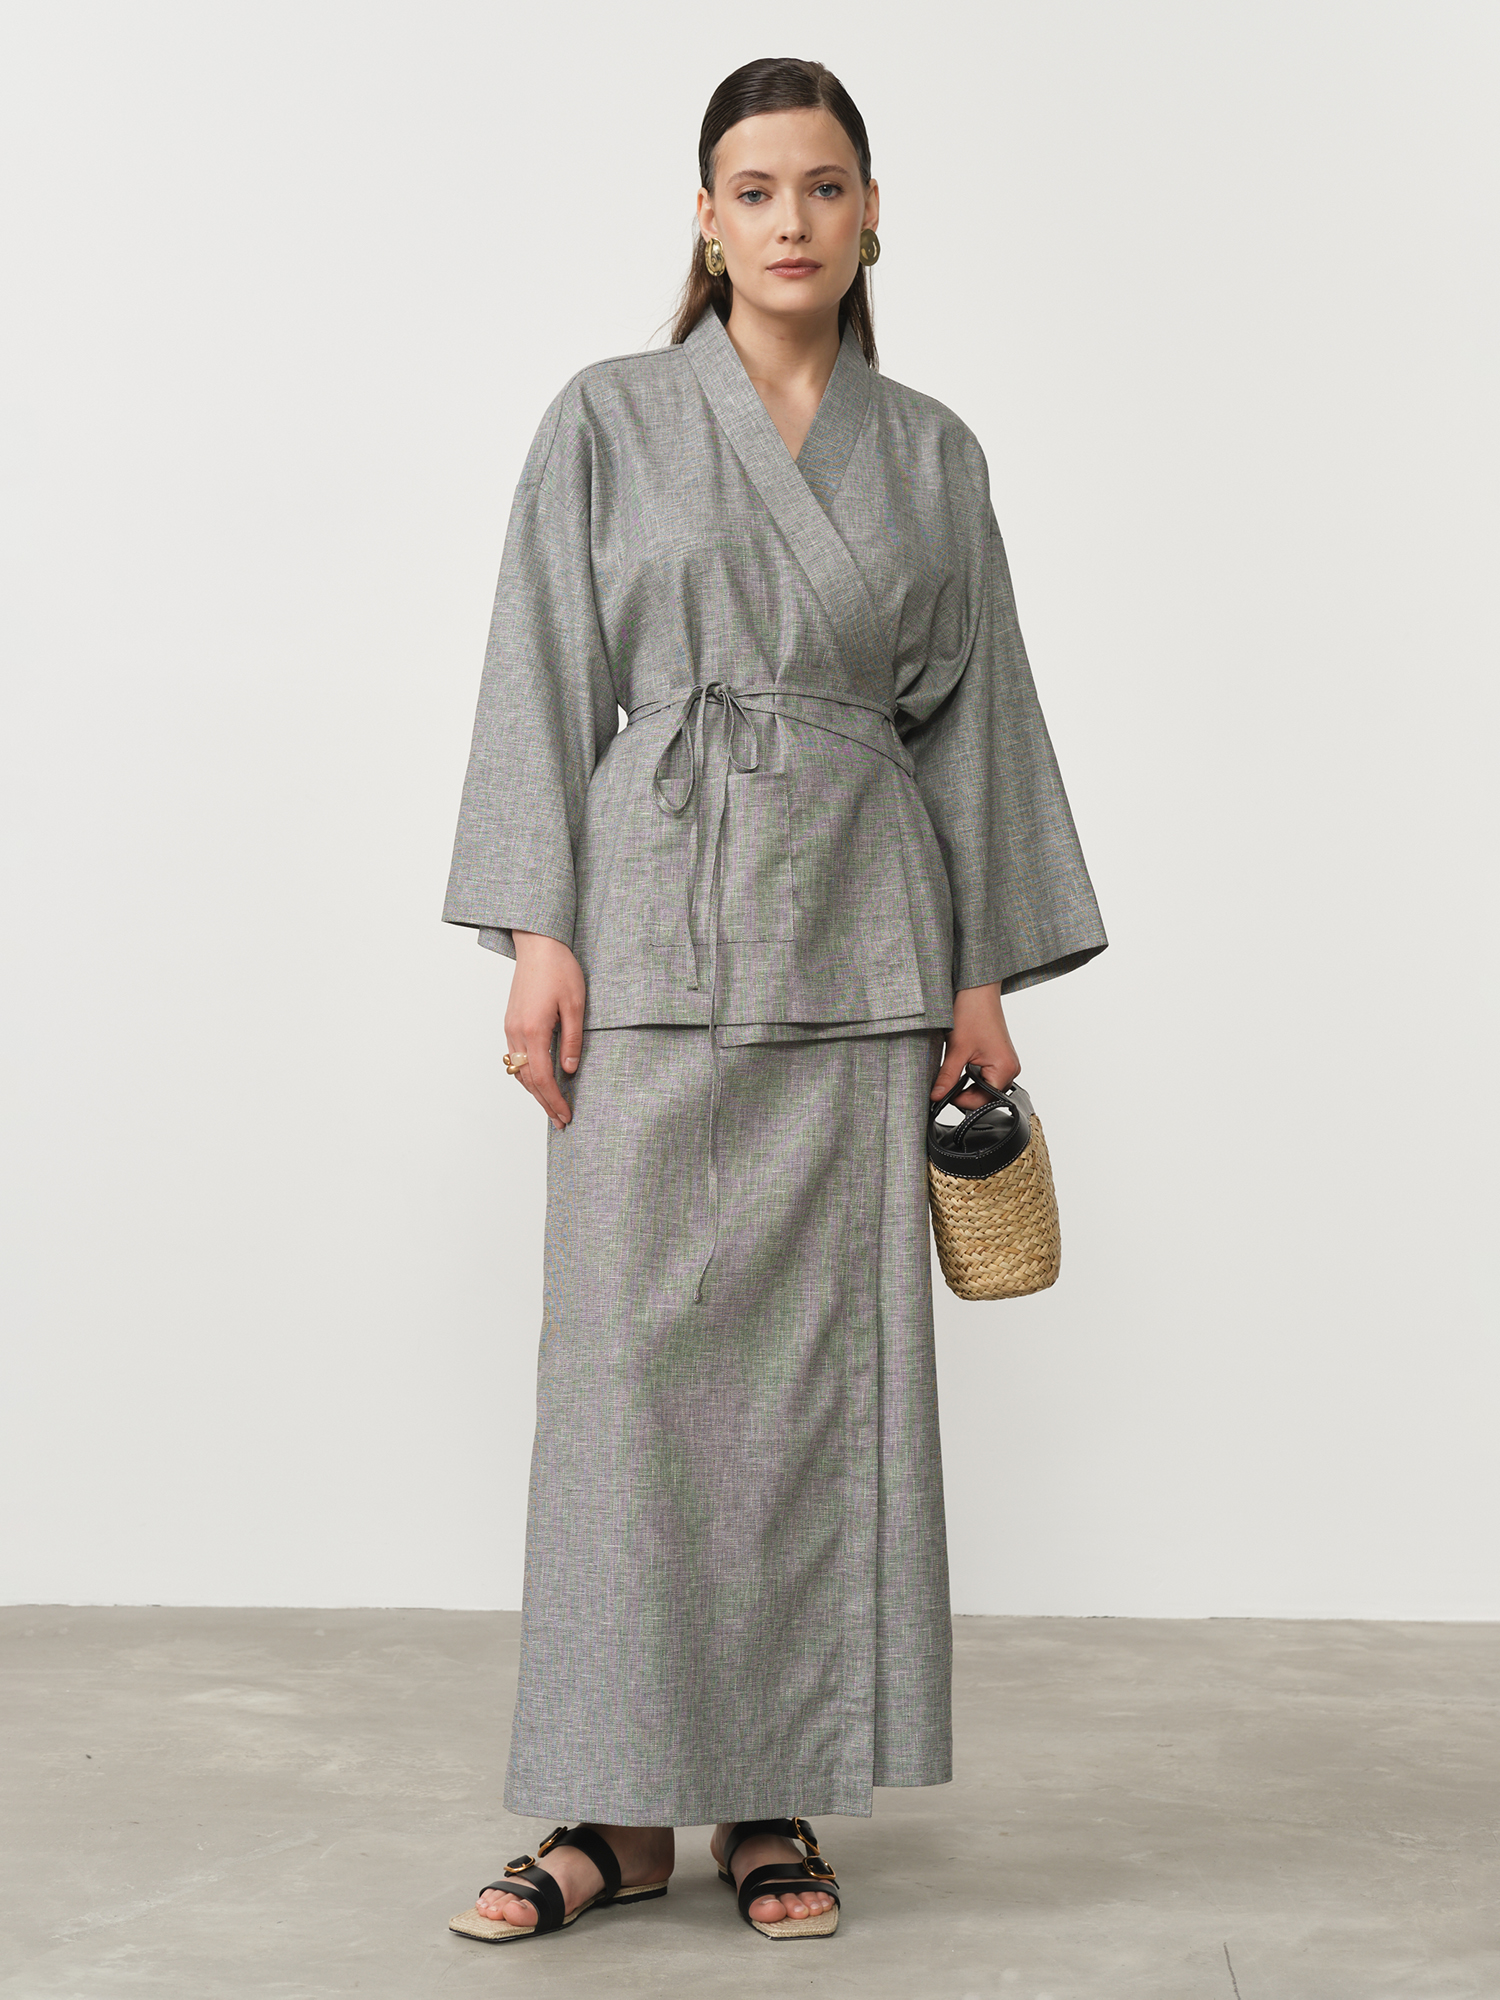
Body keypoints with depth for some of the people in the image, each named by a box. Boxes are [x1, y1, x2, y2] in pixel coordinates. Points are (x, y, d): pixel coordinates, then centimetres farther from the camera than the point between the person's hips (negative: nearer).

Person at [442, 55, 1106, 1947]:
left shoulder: (930, 453, 11)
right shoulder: (609, 420, 5)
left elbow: (973, 711, 11)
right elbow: (547, 683, 1)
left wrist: (988, 974, 5)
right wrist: (537, 934, -8)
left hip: (856, 941, 2)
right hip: (655, 931, -2)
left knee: (827, 1357, 2)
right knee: (633, 1350, -4)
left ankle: (777, 1796, 12)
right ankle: (620, 1807, 6)